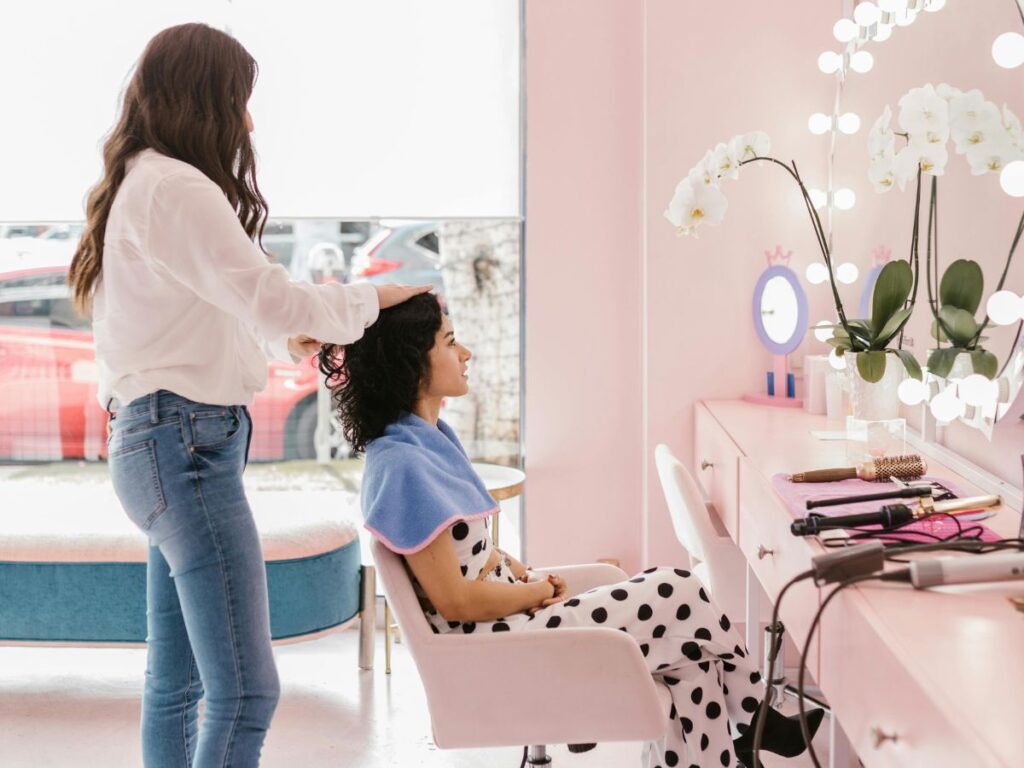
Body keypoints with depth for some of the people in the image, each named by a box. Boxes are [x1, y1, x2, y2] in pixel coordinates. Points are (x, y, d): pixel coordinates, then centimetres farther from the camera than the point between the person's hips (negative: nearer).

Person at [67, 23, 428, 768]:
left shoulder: (142, 183, 18)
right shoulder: (174, 188, -13)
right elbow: (272, 298, -18)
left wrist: (282, 337, 15)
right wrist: (371, 297, -2)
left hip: (163, 445, 11)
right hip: (186, 444, -11)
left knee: (176, 681, 13)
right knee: (245, 691, -12)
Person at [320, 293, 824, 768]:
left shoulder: (427, 436, 9)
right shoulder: (402, 464, -22)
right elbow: (455, 600, -20)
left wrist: (519, 573, 1)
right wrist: (537, 591, -5)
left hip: (500, 611, 9)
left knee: (688, 649, -1)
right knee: (680, 599, -6)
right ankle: (753, 721, 17)